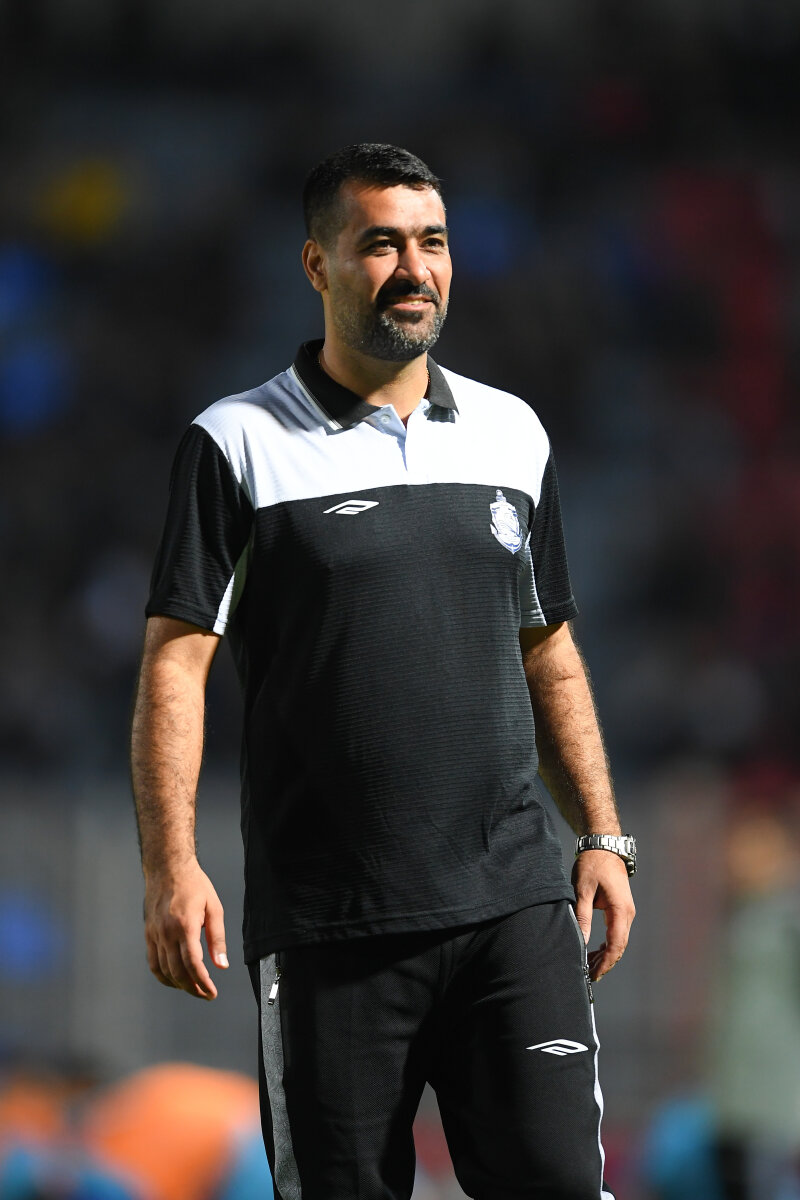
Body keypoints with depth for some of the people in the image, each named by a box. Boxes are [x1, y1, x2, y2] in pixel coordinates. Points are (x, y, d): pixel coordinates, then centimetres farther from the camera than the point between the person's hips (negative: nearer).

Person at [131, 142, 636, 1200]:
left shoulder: (512, 433, 13)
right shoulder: (238, 444, 0)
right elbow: (176, 663, -4)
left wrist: (603, 837, 13)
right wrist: (171, 866, -14)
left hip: (514, 902, 3)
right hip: (326, 917, -2)